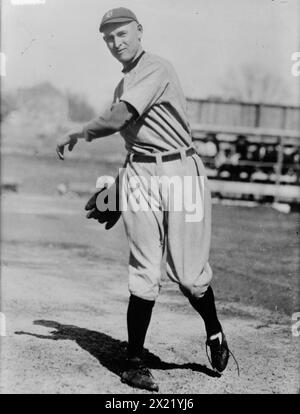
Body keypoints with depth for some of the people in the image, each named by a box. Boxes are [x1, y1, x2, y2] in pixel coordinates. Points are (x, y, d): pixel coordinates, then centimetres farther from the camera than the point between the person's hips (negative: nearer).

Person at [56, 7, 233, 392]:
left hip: (181, 172, -6)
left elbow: (119, 118, -20)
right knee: (145, 274, -2)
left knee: (189, 274, -3)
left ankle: (214, 332, 26)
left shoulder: (156, 69, -9)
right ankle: (134, 363, 5)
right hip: (140, 174, 6)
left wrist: (76, 133, -7)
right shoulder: (125, 84, 19)